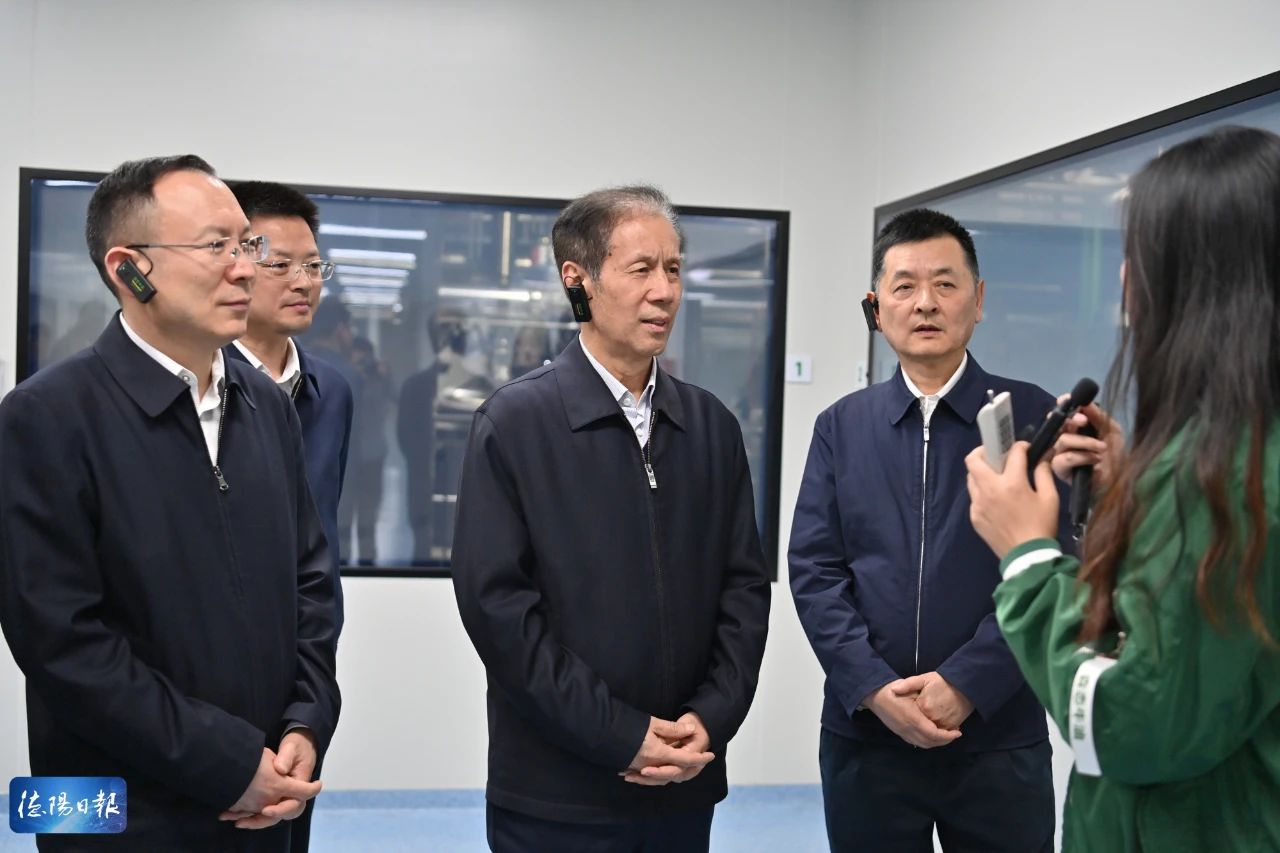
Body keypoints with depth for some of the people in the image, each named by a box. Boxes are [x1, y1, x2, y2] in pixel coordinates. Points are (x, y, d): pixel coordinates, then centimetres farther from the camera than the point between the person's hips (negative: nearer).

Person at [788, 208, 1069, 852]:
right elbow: (813, 568, 1)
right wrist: (873, 687, -11)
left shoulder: (1033, 418, 0)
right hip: (863, 733, 2)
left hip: (999, 737, -1)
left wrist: (966, 684, -14)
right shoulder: (841, 426, 6)